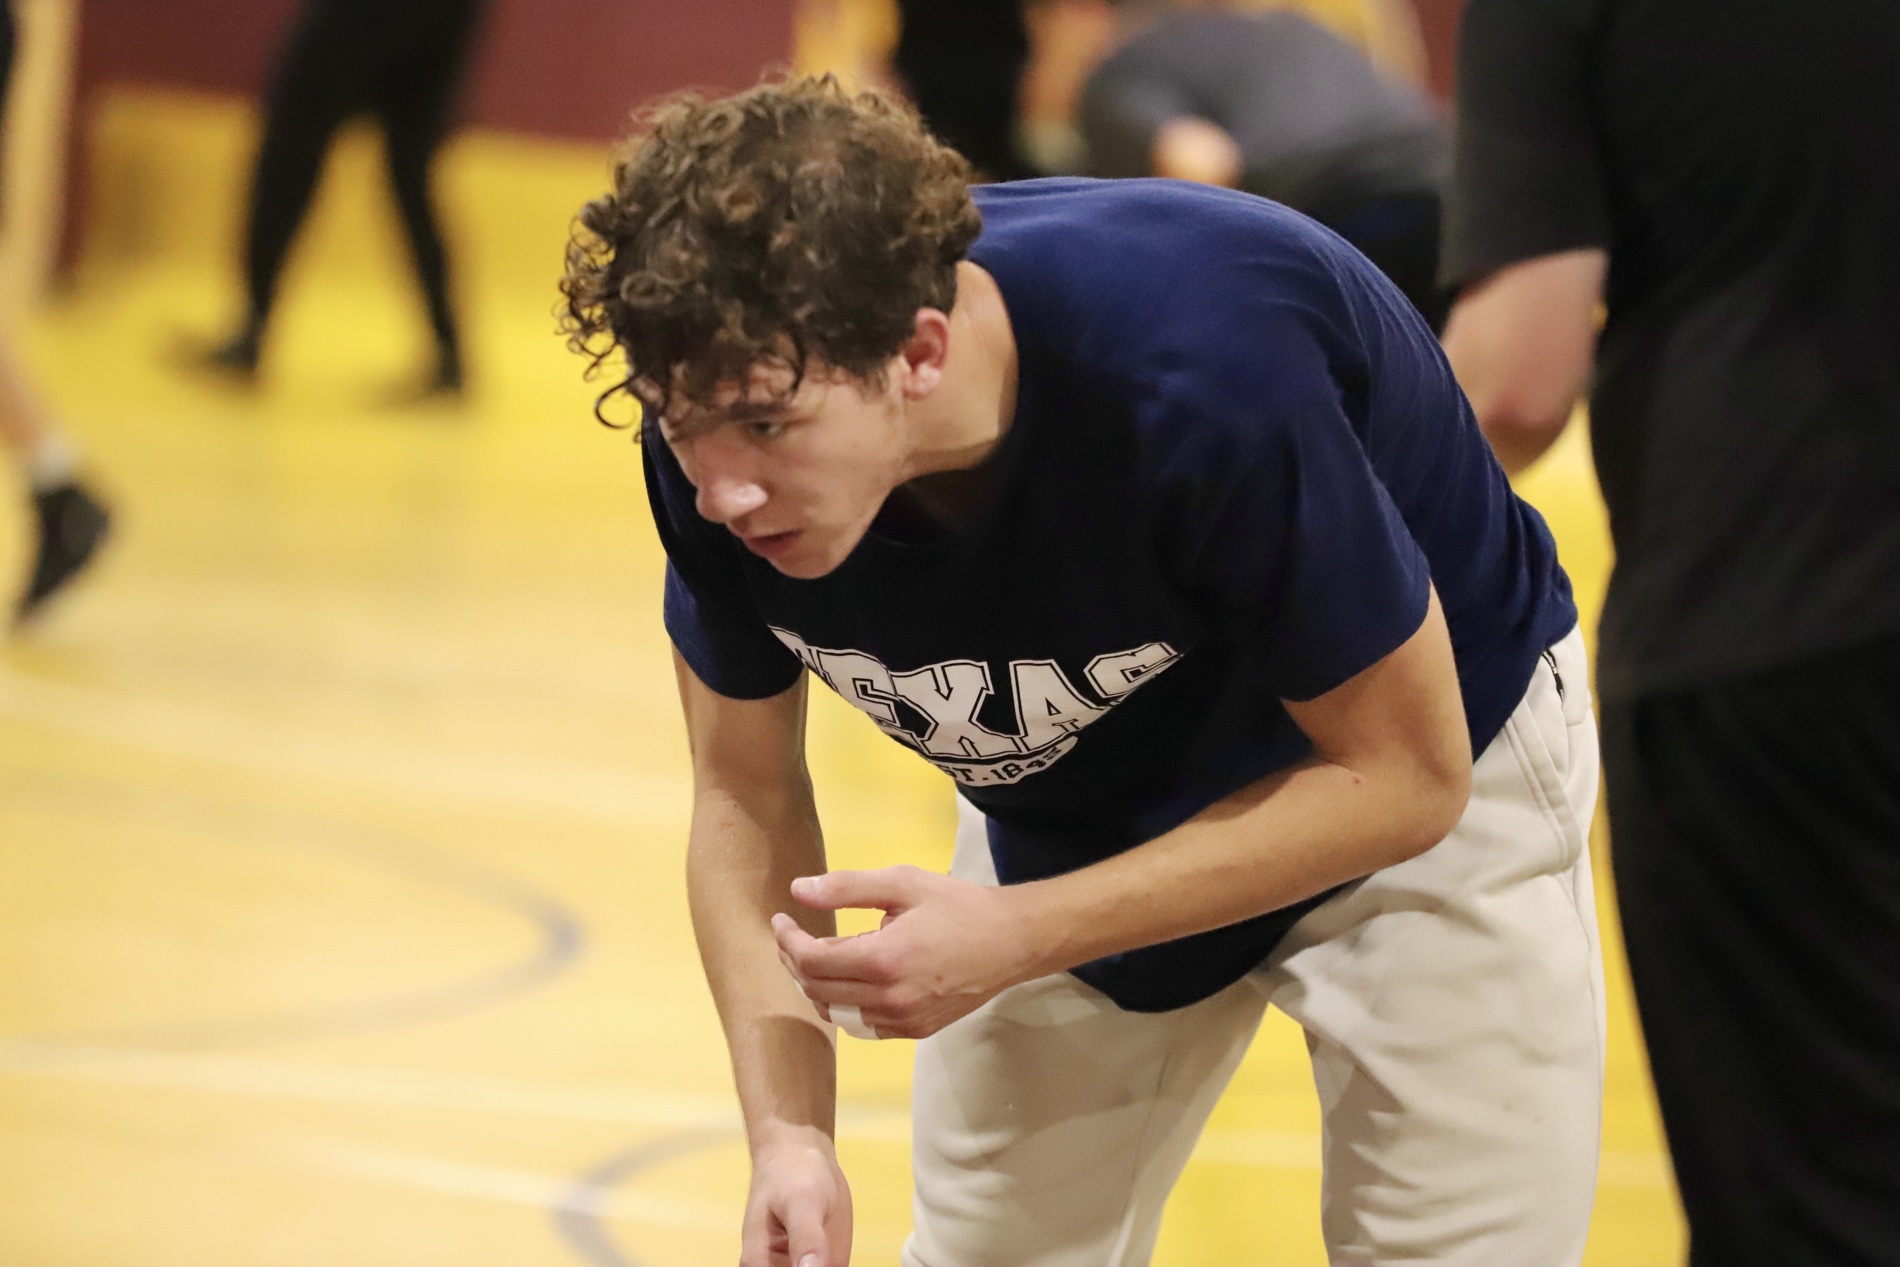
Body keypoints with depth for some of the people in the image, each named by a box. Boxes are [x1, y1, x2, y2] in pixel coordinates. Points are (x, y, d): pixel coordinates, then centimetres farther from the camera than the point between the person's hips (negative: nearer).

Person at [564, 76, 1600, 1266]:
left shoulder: (1202, 374, -41)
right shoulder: (719, 422, -26)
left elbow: (1398, 776, -28)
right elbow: (746, 797, -10)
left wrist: (1018, 936, -34)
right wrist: (789, 1134, -25)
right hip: (1076, 818, 4)